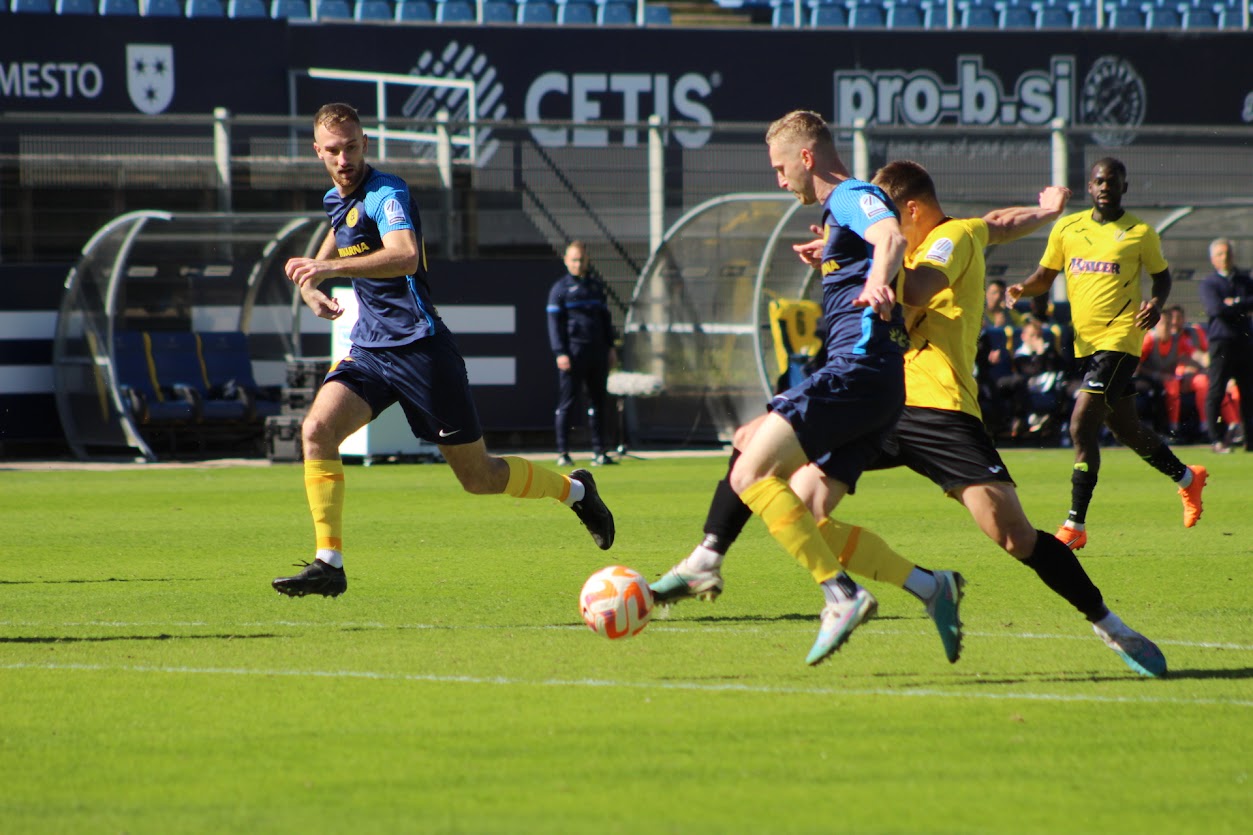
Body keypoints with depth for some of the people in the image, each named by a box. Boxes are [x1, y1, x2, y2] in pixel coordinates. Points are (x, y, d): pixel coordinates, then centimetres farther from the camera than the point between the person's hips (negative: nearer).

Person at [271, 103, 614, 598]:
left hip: (418, 347, -7)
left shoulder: (385, 194, -17)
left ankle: (574, 490, 29)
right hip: (368, 348, 7)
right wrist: (311, 288, 12)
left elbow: (405, 256, -36)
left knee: (478, 476, 3)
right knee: (316, 430, -19)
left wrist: (331, 267, -47)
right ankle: (329, 565, -17)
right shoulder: (337, 200, 10)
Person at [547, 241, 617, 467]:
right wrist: (560, 353, -13)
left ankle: (599, 451, 10)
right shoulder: (560, 289, 1)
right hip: (573, 353, -5)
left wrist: (609, 347, 14)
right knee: (566, 403, -4)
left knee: (597, 402, 6)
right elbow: (554, 322, -4)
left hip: (597, 352, 5)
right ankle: (562, 453, -3)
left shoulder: (597, 286, 16)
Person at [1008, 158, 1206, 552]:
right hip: (1085, 341, 6)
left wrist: (1156, 303, -10)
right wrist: (1024, 289, -6)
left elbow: (1161, 275, 11)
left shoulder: (1140, 233, -1)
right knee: (1126, 429, 17)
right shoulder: (1067, 228, 9)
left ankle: (1075, 526, -14)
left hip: (1120, 338, -6)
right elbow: (1046, 274, 16)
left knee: (1082, 425, -17)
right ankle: (1187, 478, 42)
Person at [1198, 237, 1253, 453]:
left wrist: (1236, 303, -9)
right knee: (1216, 392, -9)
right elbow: (1216, 308, -12)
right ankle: (1217, 440, -7)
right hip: (1221, 340, -4)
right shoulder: (1208, 284, 3)